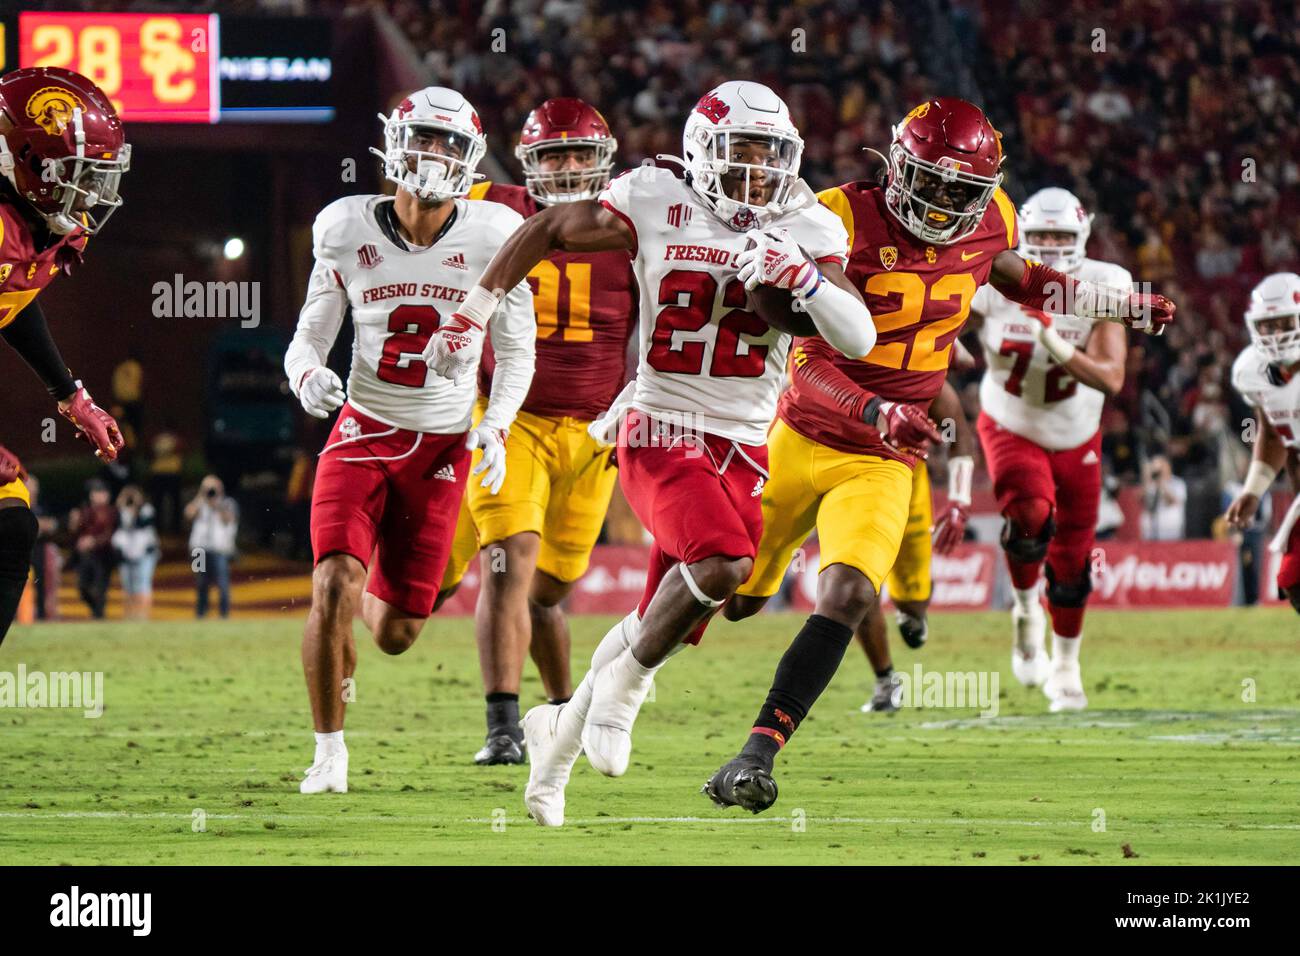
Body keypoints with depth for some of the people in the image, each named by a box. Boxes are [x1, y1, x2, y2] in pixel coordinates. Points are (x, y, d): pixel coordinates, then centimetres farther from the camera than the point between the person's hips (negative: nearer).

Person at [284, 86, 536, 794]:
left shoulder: (492, 238, -6)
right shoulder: (348, 230, -5)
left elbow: (516, 350, 6)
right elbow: (310, 335, 4)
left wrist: (495, 426, -10)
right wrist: (308, 375, -19)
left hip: (442, 449, 1)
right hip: (363, 434, -1)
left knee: (397, 634, 3)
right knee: (334, 586, -22)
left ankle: (372, 598, 43)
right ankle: (329, 751, -5)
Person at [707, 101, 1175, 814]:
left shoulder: (988, 222, -3)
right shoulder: (843, 222, -19)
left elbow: (1020, 281, 24)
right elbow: (808, 365, -22)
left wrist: (1124, 306, 23)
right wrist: (877, 413, -37)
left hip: (883, 464, 2)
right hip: (803, 440, -2)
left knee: (848, 596, -22)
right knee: (735, 597, 14)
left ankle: (758, 754, -21)